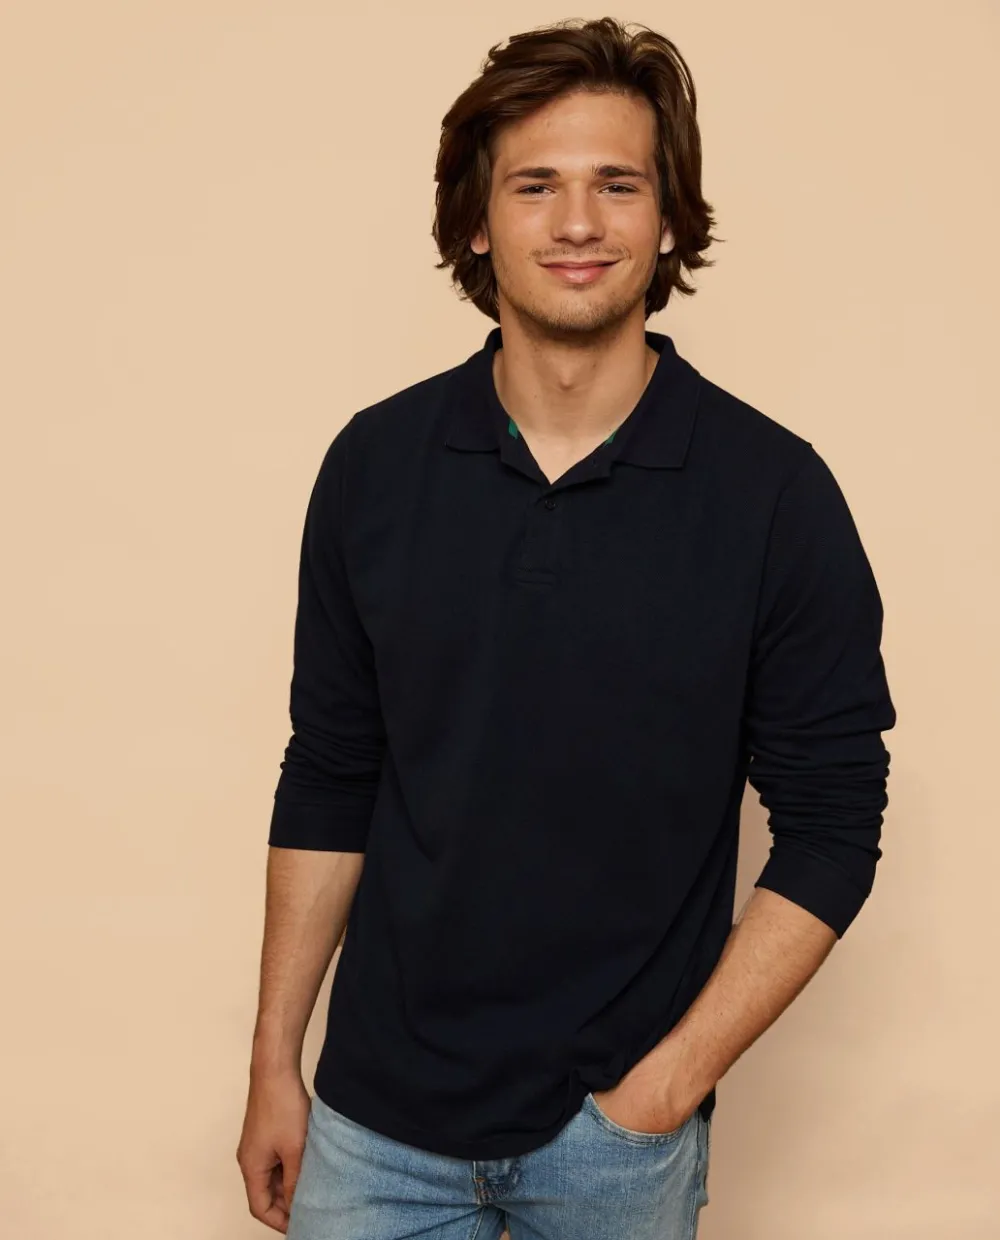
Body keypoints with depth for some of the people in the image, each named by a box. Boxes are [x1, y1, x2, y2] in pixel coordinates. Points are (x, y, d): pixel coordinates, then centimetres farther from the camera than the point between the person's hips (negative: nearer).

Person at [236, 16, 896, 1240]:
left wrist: (673, 1081, -11)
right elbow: (326, 783, 2)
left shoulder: (775, 493, -11)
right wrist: (274, 1059, 4)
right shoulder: (376, 463, -4)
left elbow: (831, 826, -7)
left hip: (621, 1125, -1)